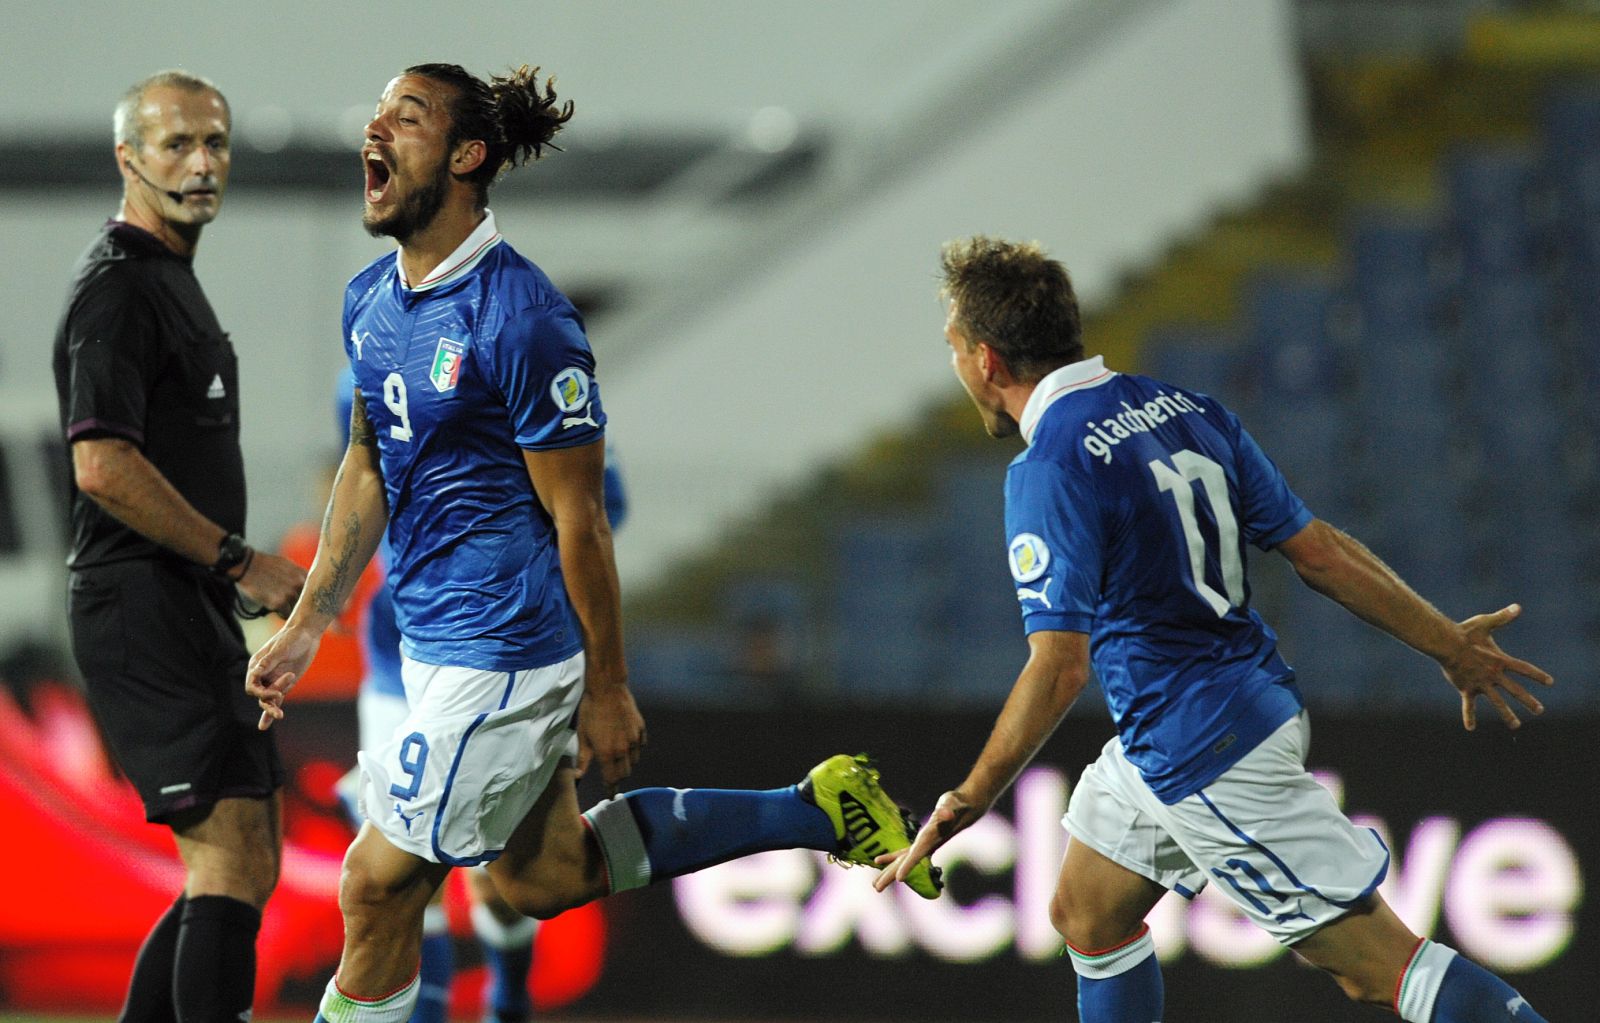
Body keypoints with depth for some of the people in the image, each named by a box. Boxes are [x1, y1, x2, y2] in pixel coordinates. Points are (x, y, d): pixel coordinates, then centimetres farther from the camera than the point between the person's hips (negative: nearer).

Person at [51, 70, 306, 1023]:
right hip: (144, 611, -10)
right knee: (233, 859, -16)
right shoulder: (119, 286, -12)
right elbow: (104, 467, -22)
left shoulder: (172, 278, 20)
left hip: (191, 612, 10)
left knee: (247, 864, 11)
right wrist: (243, 561, -16)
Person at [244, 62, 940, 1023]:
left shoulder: (520, 316, -20)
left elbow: (579, 518, -16)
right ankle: (820, 809, 28)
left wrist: (608, 692, -12)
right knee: (549, 877, 20)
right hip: (435, 641, 9)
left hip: (500, 654, -9)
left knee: (378, 889, -2)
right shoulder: (372, 299, 5)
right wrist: (307, 626, 13)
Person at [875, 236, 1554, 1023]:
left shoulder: (1049, 470, -20)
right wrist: (1448, 643, 14)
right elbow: (1317, 550, 5)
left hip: (1208, 762, -10)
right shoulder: (1183, 410, 4)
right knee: (1086, 915, 21)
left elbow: (1059, 667, -26)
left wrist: (967, 804, -20)